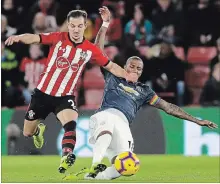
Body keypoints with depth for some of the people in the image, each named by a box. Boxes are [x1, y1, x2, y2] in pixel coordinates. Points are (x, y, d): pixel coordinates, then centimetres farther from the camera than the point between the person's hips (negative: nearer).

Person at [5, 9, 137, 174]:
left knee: (71, 124, -31)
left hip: (65, 97, 0)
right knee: (27, 133, 14)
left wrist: (126, 75, -14)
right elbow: (34, 38, -24)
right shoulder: (58, 38, -10)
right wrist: (19, 37, -46)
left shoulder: (90, 50, -4)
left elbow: (110, 66, 5)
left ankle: (66, 159, -39)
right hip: (42, 93, 0)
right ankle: (39, 130, 50)